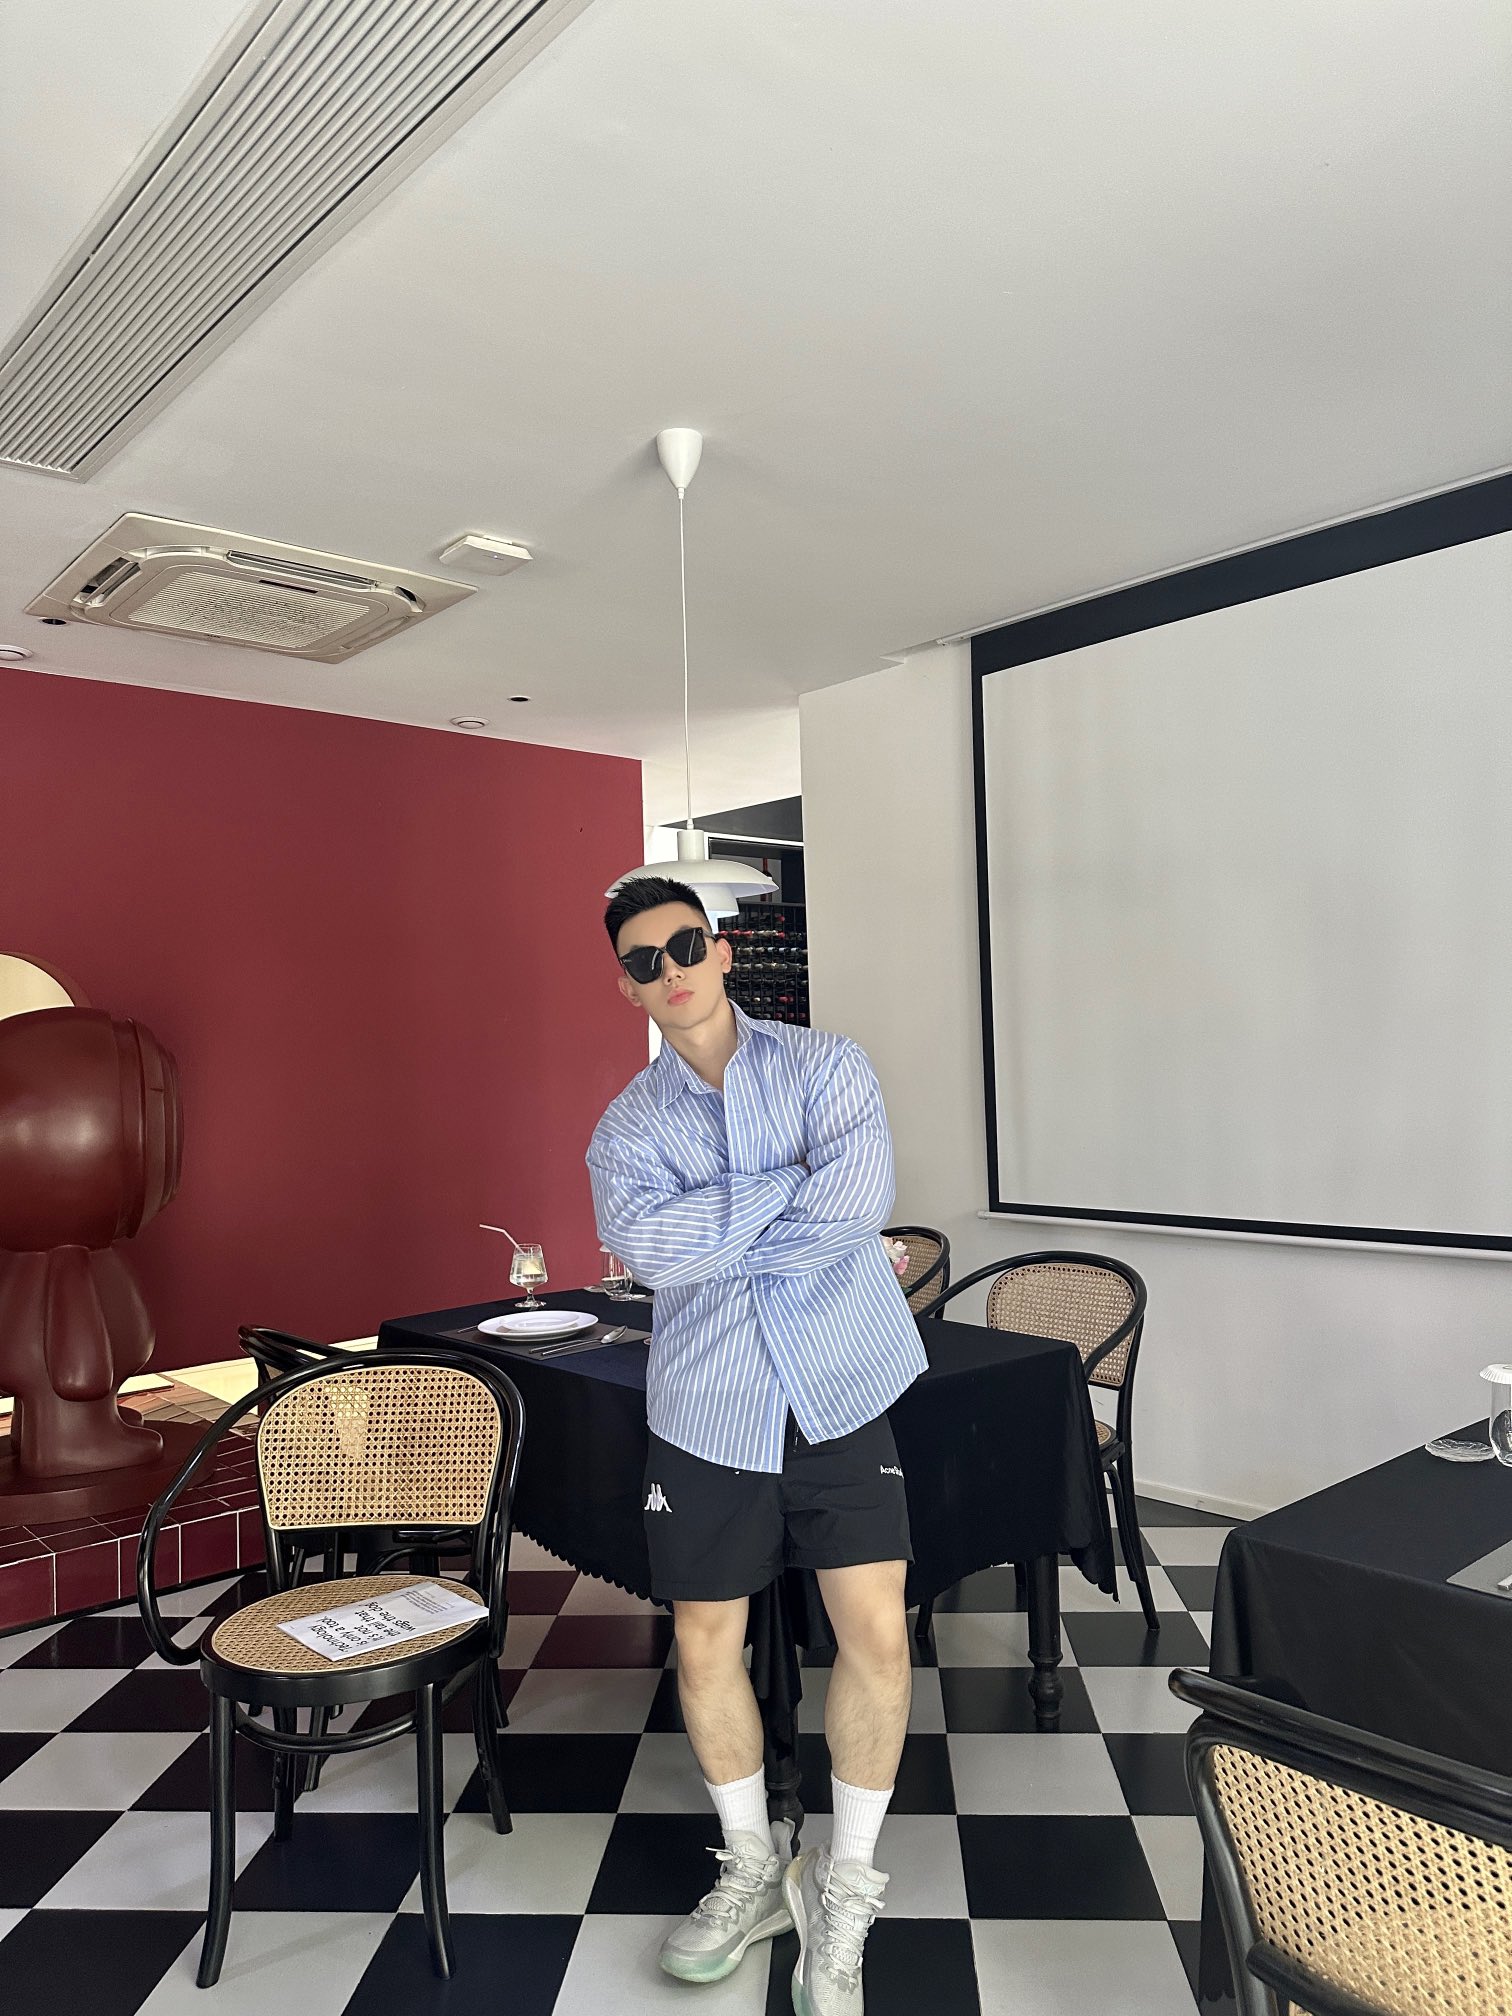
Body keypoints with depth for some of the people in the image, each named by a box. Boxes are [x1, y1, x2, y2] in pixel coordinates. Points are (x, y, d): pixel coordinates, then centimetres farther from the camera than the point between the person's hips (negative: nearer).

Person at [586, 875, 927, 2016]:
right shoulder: (627, 1128, 1)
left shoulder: (825, 1065, -3)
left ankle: (844, 1889, 22)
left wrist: (715, 1236, -15)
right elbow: (652, 1248, -19)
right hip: (707, 1411, 2)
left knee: (877, 1632, -3)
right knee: (706, 1643, 10)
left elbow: (866, 1196, -21)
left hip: (838, 1396, -1)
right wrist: (797, 1183, -18)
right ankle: (754, 1874, 35)